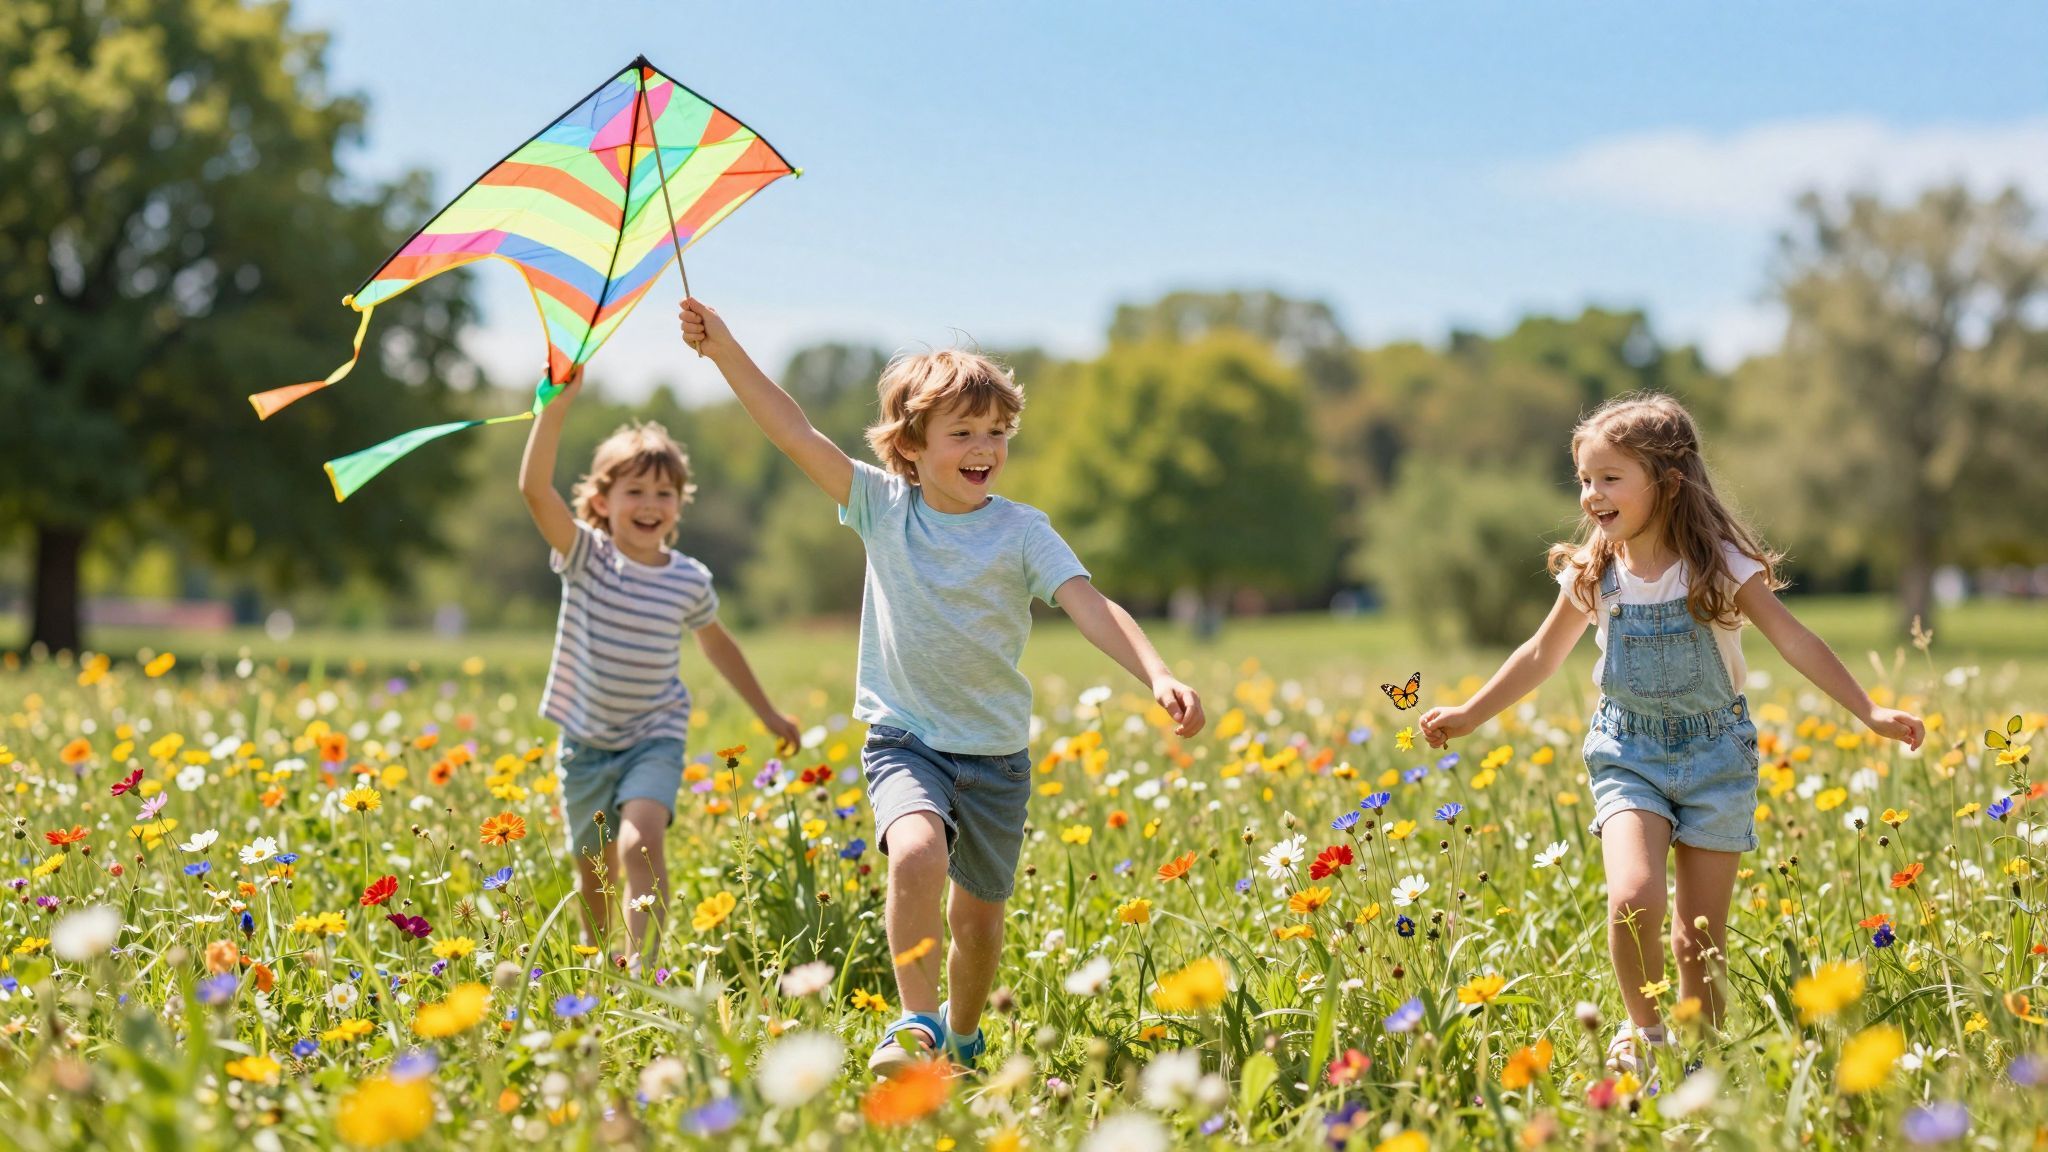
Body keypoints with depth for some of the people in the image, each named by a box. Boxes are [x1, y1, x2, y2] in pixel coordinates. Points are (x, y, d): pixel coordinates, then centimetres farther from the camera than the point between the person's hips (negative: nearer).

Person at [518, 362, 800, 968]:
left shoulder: (690, 580, -5)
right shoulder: (586, 557, -11)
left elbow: (717, 644, 15)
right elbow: (535, 488, -26)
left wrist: (768, 713, 22)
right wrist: (558, 402, -37)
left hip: (655, 738, -1)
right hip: (587, 740, 1)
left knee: (640, 840, -26)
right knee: (594, 872, 12)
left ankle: (642, 967, -23)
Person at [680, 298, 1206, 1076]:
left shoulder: (1022, 531, -7)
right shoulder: (882, 505, -3)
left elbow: (1089, 606, -19)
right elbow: (796, 435, -7)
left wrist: (1158, 675, -34)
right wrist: (725, 350, -14)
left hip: (995, 754, 1)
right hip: (903, 740, -1)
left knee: (979, 914, 13)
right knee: (917, 853, -31)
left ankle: (963, 1035, 40)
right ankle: (916, 1022, -18)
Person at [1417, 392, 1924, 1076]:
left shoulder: (1719, 564, -11)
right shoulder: (1592, 574, -3)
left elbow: (1794, 642, -11)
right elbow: (1541, 656, 11)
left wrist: (1869, 713, -17)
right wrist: (1470, 716, 12)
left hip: (1715, 754, -1)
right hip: (1628, 755, 1)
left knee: (1701, 932, 1)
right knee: (1634, 899, -22)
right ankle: (1643, 1031, 1)